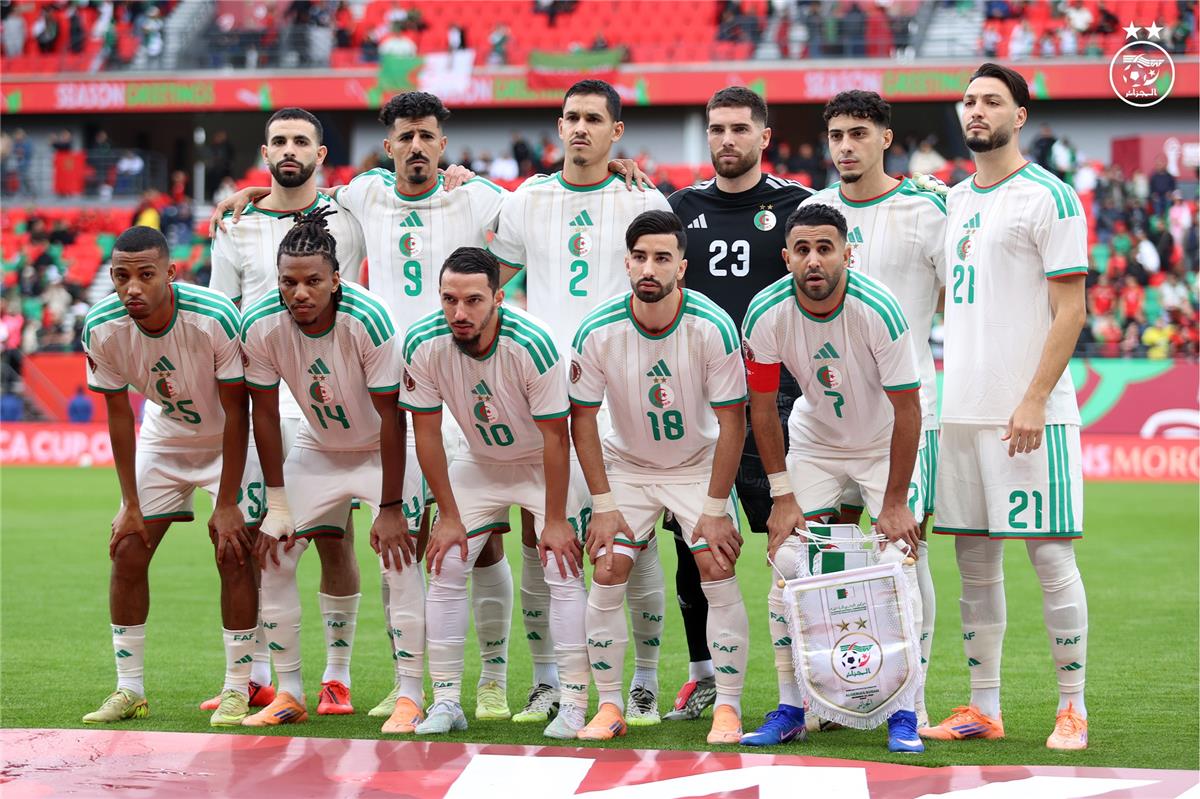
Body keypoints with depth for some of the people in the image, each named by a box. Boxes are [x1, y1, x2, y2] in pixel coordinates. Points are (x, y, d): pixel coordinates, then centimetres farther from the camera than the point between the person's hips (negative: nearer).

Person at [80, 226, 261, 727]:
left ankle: (238, 690, -3)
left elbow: (236, 413, -22)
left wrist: (227, 504, -21)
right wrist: (131, 505, -7)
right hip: (164, 437, 4)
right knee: (127, 551, -3)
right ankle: (129, 690, 7)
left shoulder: (214, 319, -33)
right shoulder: (102, 329, -22)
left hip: (230, 441, -4)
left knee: (233, 552, -14)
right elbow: (119, 413, -7)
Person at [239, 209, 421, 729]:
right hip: (317, 448, 4)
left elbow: (391, 416, -24)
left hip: (382, 448, -4)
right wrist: (277, 504, -7)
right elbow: (265, 414, -9)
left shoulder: (367, 320, -32)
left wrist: (390, 507, -22)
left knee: (399, 559, -17)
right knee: (273, 556, -3)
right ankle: (289, 694, 8)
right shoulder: (261, 326, -22)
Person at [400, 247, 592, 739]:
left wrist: (555, 521, -20)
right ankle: (447, 701, 4)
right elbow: (427, 432, -10)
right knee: (444, 568, -4)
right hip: (480, 464, 4)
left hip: (545, 464, -3)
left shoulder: (531, 345, -32)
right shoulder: (423, 345, -22)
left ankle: (575, 704, -6)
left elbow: (554, 437, -23)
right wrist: (449, 516, -8)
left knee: (563, 573, -12)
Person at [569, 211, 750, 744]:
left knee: (717, 572, -13)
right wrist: (603, 505, -11)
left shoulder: (713, 327, -23)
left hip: (699, 464, -1)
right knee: (607, 574, -9)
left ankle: (728, 709, -3)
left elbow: (731, 422, -16)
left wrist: (715, 508, -17)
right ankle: (609, 708, 3)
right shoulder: (598, 333, -19)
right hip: (626, 465, 1)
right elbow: (582, 419, -7)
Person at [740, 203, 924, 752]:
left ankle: (904, 713, -7)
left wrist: (894, 503, -20)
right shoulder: (767, 314, -21)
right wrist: (783, 495, -9)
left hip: (885, 442, -3)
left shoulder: (878, 309, -30)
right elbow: (762, 408, -7)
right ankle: (790, 710, 4)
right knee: (789, 564, -7)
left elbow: (907, 409, -23)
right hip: (814, 439, 3)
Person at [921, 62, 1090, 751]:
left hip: (1031, 412, -7)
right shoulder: (954, 201, 15)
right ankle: (983, 709, 14)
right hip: (963, 409, 7)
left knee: (1051, 555, -4)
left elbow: (1071, 311, -10)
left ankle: (1073, 708, 3)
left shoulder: (1049, 197, -6)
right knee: (974, 559, 8)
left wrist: (1035, 400, -17)